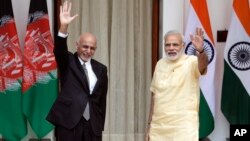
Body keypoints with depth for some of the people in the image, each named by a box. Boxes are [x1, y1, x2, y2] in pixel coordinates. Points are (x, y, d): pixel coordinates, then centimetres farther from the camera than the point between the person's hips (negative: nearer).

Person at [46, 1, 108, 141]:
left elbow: (102, 99, 11)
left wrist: (100, 126, 9)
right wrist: (64, 27, -36)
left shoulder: (101, 69, 9)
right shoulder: (68, 62, 2)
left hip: (92, 124, 3)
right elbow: (59, 50, -20)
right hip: (69, 122, -3)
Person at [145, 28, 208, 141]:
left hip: (183, 128, -5)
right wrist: (149, 124, 13)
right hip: (158, 128, 5)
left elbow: (203, 65, -31)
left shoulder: (191, 62, -7)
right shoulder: (160, 64, 9)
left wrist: (200, 51, -52)